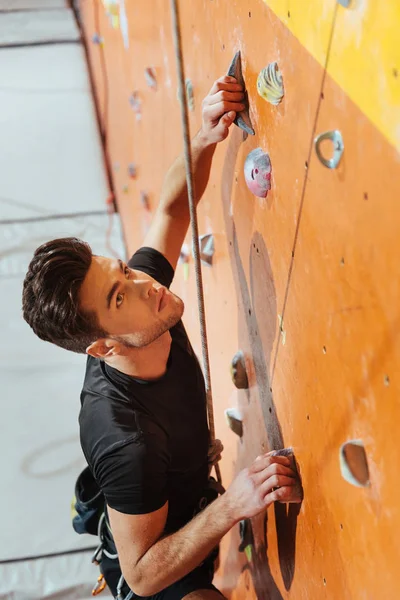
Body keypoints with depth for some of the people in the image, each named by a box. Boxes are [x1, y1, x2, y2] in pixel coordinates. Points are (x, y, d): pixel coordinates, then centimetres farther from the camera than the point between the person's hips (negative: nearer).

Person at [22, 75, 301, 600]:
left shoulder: (141, 285, -25)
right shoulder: (125, 442, -44)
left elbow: (171, 208, -10)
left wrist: (205, 141, -30)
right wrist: (233, 505, -44)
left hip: (187, 499, 7)